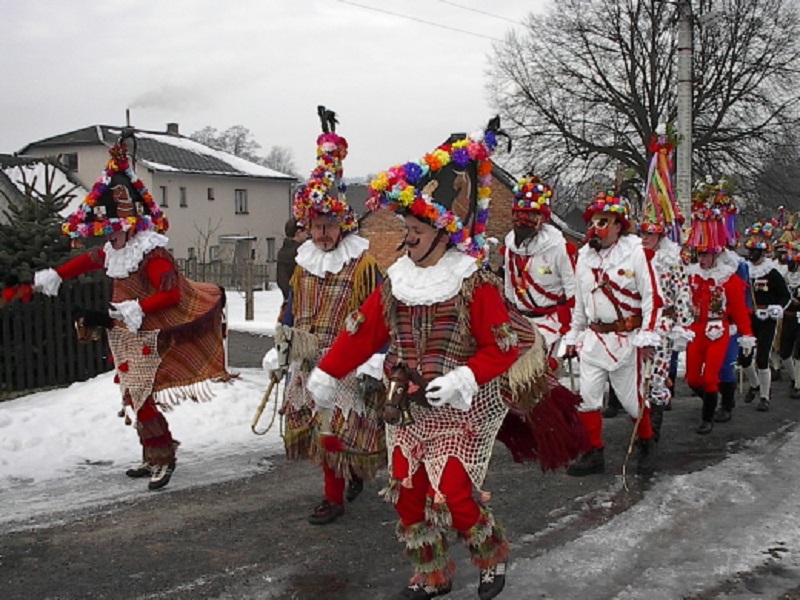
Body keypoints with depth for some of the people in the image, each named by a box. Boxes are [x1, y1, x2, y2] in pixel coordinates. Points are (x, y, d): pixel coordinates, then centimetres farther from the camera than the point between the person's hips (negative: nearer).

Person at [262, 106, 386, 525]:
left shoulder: (364, 261, -11)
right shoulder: (305, 260, 10)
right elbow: (291, 310, 17)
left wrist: (372, 366, -17)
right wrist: (280, 354, 16)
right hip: (307, 364, 7)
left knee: (336, 429, -4)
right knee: (308, 426, 11)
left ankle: (334, 497, 14)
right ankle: (352, 473, 32)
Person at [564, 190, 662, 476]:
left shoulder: (635, 252, -9)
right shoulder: (585, 256, 8)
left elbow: (652, 297, -10)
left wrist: (647, 337, -14)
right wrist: (573, 337, 17)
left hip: (626, 338, -5)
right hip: (593, 337, 5)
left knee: (631, 398, 3)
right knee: (587, 395, 2)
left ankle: (647, 445, 29)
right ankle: (595, 453, 15)